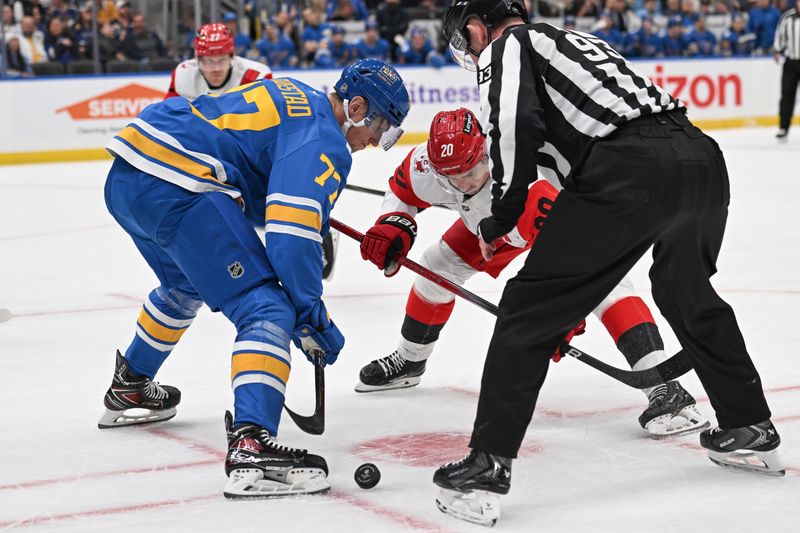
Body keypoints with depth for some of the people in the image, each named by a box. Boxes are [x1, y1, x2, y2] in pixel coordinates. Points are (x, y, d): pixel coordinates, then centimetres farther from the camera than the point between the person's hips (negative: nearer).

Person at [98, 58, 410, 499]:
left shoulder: (295, 96, 24)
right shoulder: (325, 142, -5)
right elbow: (290, 230, -18)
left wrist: (316, 224, 30)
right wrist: (311, 315, -11)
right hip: (177, 187, -11)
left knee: (185, 287, 36)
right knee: (267, 310, -13)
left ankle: (129, 390, 53)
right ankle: (250, 443, -30)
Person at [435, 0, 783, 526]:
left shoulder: (505, 48, 13)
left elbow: (515, 126, -9)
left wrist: (499, 221, 5)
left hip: (630, 174, -8)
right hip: (703, 156, 8)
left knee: (529, 309, 1)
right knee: (689, 295, 33)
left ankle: (488, 465, -3)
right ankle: (751, 430, 43)